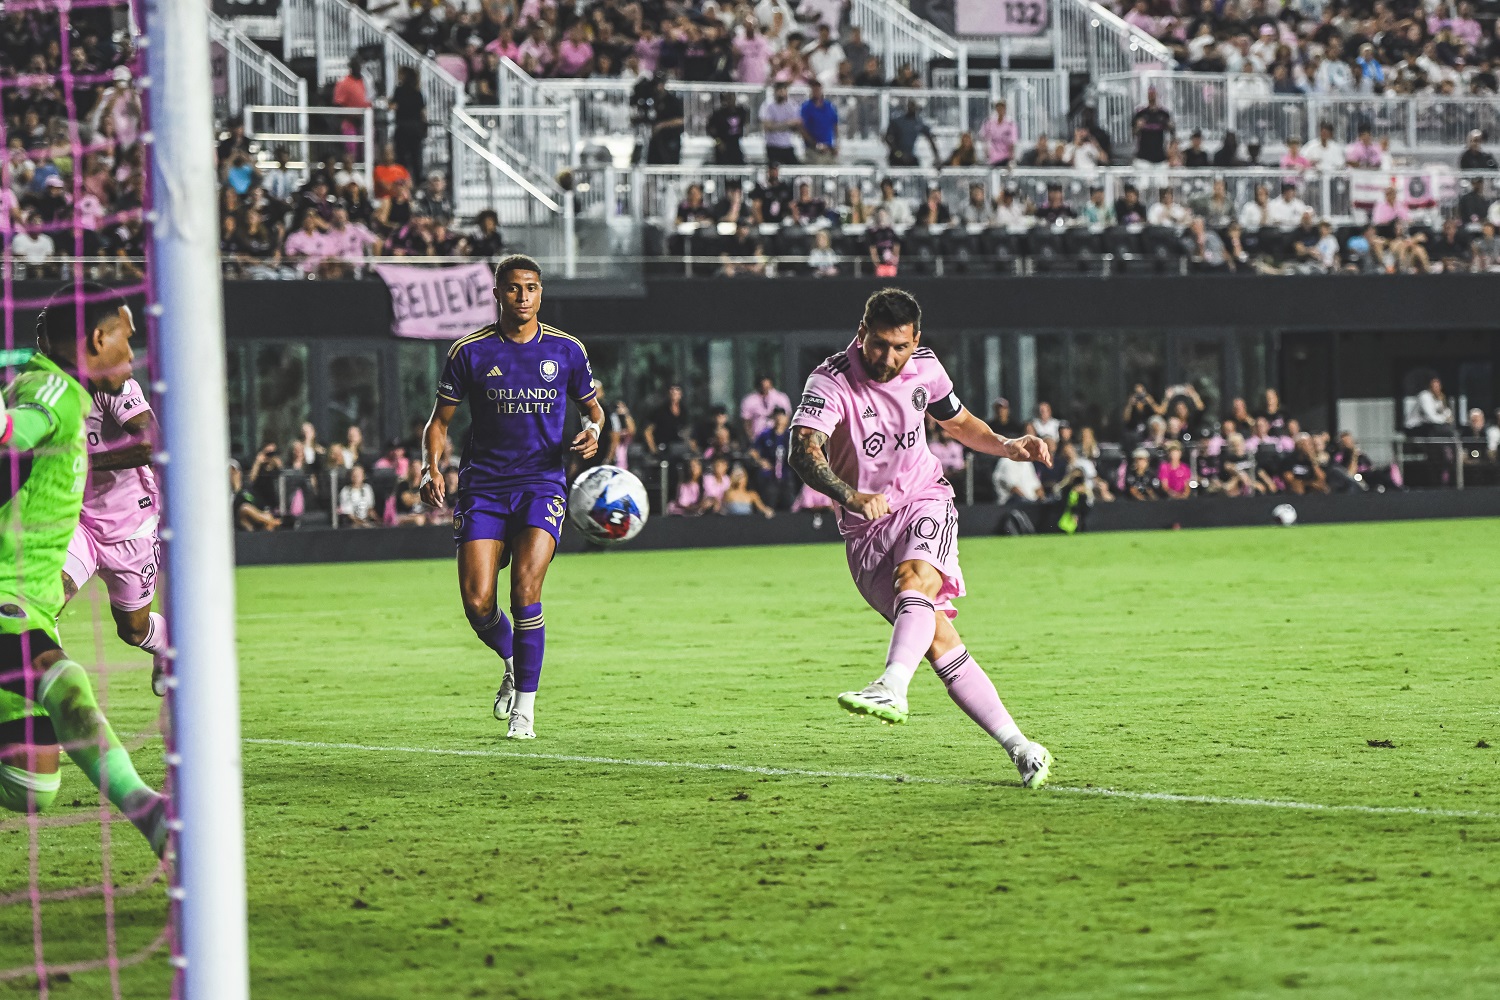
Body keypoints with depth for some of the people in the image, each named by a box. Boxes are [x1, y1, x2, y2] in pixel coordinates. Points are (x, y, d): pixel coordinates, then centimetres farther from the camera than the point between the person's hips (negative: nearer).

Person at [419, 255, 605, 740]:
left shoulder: (565, 350, 3)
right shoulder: (470, 351, 1)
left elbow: (591, 406, 18)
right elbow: (440, 422, 7)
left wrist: (593, 431, -6)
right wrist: (431, 468, -9)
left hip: (542, 483, -1)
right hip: (482, 486, 1)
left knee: (525, 588, -19)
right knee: (477, 603, -9)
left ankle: (525, 706, -6)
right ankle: (513, 662, 25)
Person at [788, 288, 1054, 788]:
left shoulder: (924, 367, 0)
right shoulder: (830, 382, -15)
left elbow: (957, 421, 21)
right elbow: (803, 451, -32)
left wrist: (1007, 446, 3)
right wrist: (850, 495, -49)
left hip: (924, 500, 2)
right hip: (866, 527, -2)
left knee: (916, 578, -34)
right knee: (940, 641, -12)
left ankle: (892, 689, -54)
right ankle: (1021, 750, -10)